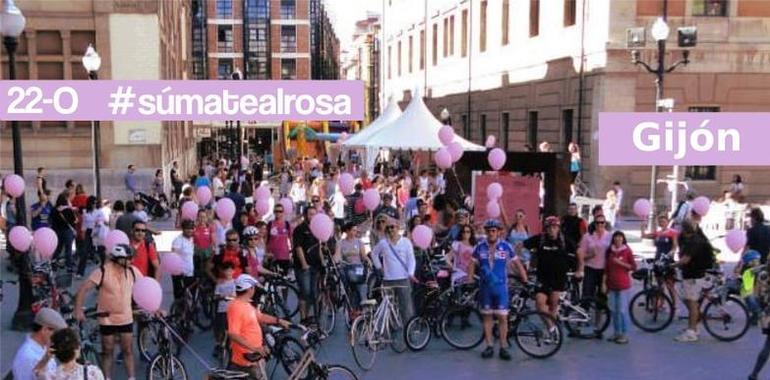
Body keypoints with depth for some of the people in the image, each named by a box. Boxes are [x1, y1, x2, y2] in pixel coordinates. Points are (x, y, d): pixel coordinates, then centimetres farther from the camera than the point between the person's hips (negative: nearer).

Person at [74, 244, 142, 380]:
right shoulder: (103, 271, -18)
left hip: (126, 318, 2)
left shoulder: (132, 271, -8)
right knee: (108, 351, 10)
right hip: (107, 319, -2)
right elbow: (83, 289, -19)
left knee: (128, 350, 7)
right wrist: (78, 310, -27)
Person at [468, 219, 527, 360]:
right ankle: (489, 346, 14)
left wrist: (526, 281, -1)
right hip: (485, 287, 2)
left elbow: (517, 264, 1)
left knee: (502, 317, -3)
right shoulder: (480, 247, 2)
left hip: (501, 286, -2)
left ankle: (503, 347, 5)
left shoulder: (506, 246, -3)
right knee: (487, 316, 6)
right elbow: (473, 264, 10)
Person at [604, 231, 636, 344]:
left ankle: (624, 334, 3)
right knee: (613, 310, 7)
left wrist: (620, 263, -15)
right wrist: (605, 283, 10)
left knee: (622, 310, -5)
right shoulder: (609, 251, 9)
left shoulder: (627, 251, -1)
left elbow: (634, 267, -3)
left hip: (623, 285, -4)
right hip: (611, 285, 4)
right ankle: (617, 333, 17)